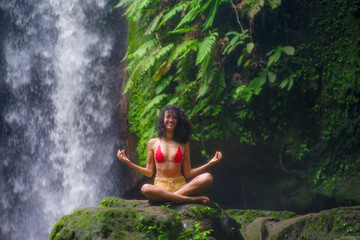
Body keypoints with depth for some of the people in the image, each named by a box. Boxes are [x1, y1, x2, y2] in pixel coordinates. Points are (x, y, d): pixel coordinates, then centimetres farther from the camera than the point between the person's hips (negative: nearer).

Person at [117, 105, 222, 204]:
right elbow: (149, 172, 11)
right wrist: (128, 162, 1)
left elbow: (188, 173, 11)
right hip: (160, 185, -2)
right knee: (145, 188, -38)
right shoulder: (153, 143, 13)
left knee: (207, 177, -27)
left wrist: (210, 163, 6)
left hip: (180, 185, 2)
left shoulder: (183, 144, 14)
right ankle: (191, 199, -34)